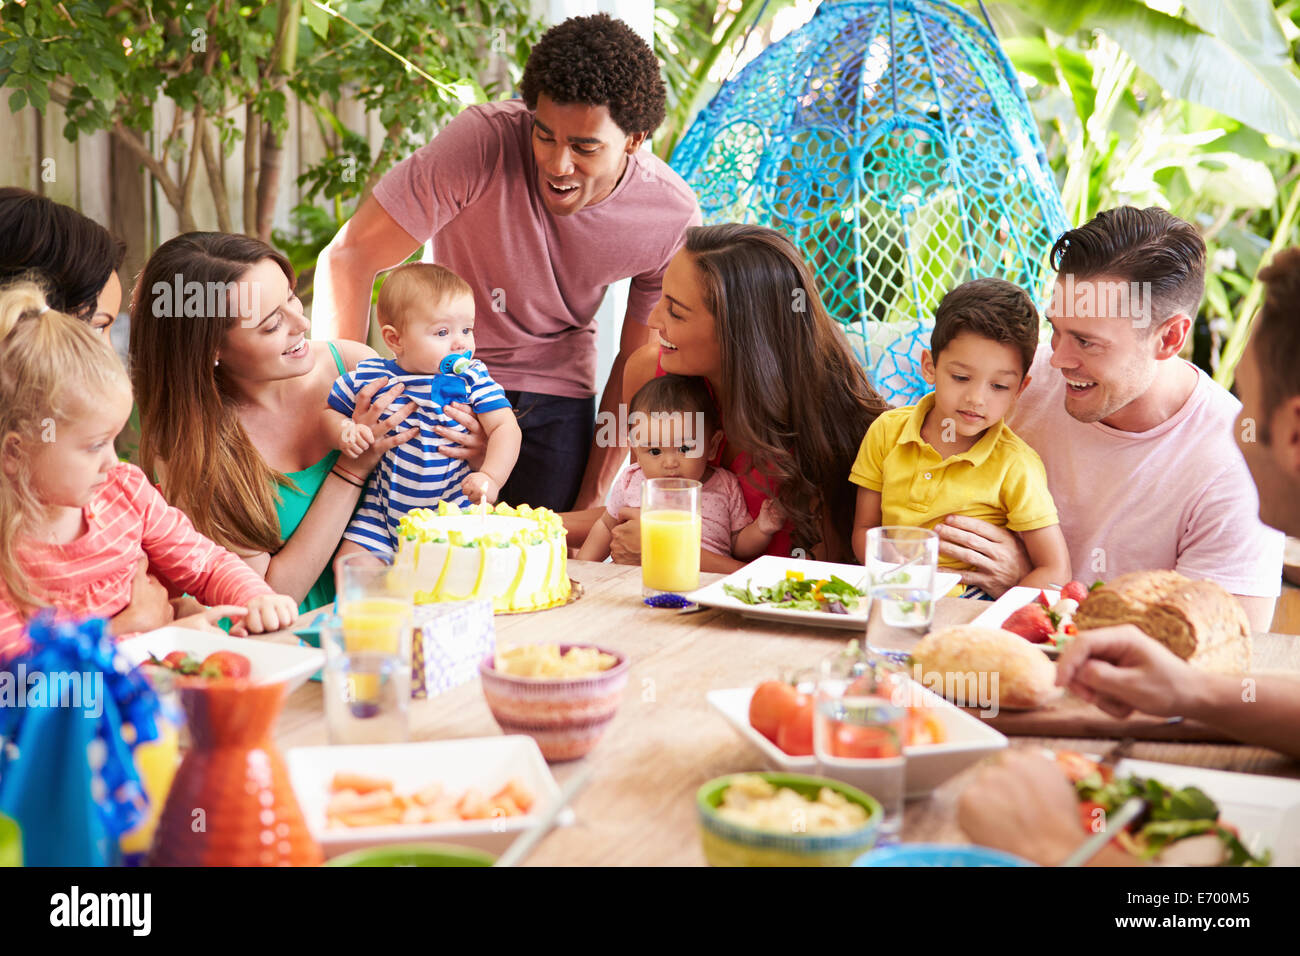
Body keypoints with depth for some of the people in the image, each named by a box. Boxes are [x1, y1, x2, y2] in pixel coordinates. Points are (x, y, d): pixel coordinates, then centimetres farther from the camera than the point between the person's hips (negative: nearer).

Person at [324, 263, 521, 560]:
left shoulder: (472, 379, -8)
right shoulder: (368, 377, -4)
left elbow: (505, 427, -15)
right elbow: (330, 411, 11)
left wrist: (491, 477, -32)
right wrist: (344, 432, -13)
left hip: (455, 508, -1)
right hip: (385, 506, 1)